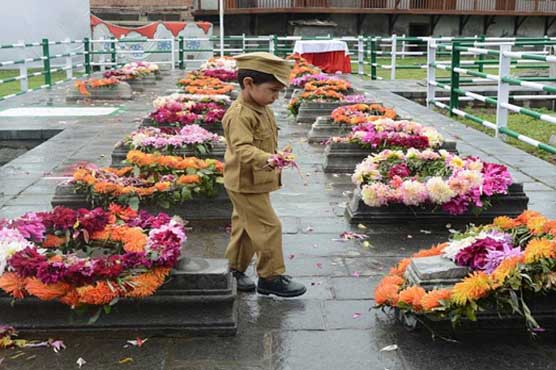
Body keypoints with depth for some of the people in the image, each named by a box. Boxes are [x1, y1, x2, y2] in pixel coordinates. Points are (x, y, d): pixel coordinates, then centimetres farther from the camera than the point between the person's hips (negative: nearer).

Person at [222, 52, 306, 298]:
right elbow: (242, 148, -34)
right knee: (268, 227, -5)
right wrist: (268, 160, -47)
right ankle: (271, 278, 6)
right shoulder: (239, 115, -24)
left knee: (245, 227, 18)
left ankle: (235, 270, 31)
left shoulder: (262, 110, 8)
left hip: (255, 182, 10)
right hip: (246, 184, -10)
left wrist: (274, 160, 24)